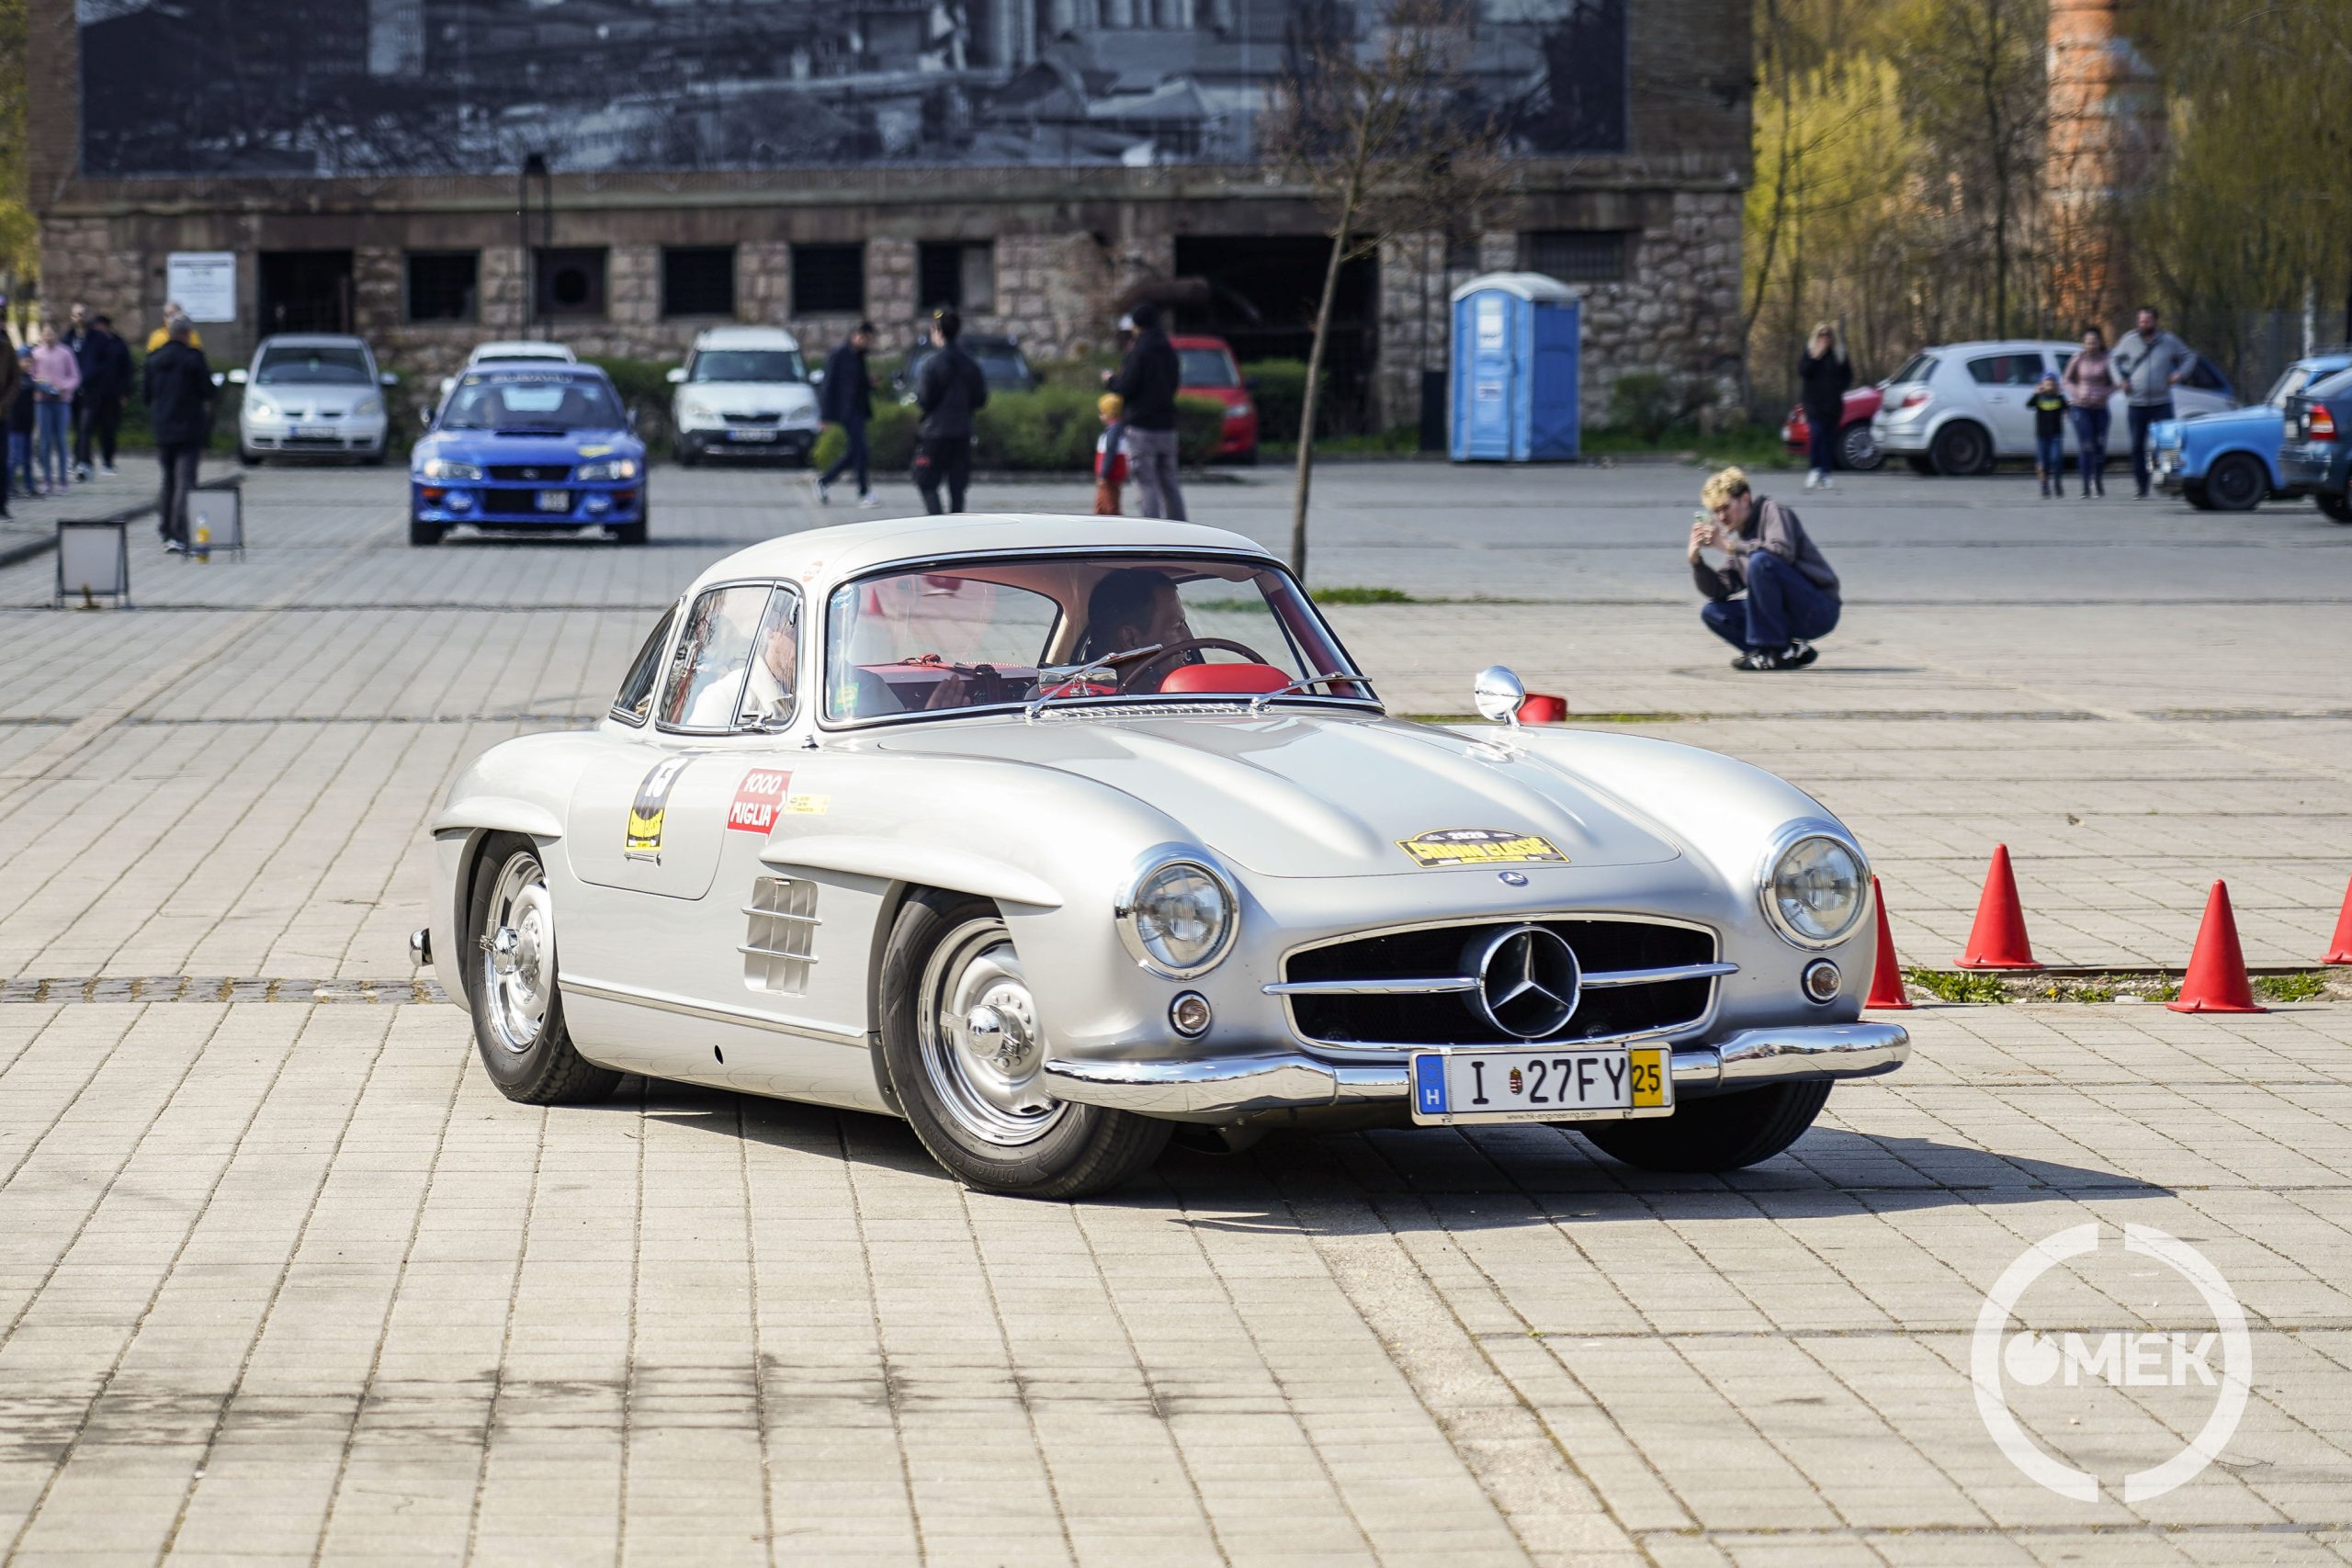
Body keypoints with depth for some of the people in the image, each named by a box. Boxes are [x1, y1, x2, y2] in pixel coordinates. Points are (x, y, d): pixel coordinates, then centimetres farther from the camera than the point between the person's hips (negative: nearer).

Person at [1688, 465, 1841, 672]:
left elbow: (1783, 552, -24)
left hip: (1819, 610, -8)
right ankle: (1790, 653, -6)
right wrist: (1695, 559, -3)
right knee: (1711, 612, 0)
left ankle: (1775, 651, -20)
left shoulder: (1773, 512, -5)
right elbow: (1719, 591, 12)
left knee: (1760, 561, -28)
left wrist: (1729, 545, -21)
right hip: (1792, 620, 8)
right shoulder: (1740, 542, 17)